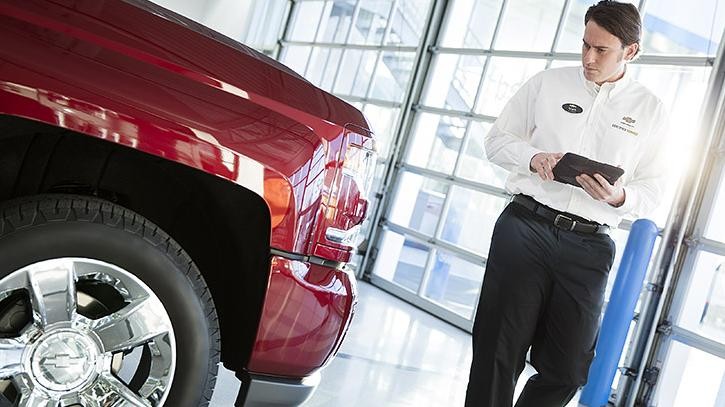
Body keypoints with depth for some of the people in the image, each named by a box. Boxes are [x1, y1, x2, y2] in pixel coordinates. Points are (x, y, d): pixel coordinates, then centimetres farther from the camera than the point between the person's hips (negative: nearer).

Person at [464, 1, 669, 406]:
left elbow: (652, 189, 10)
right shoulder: (547, 83, 8)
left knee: (567, 369, 6)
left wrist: (619, 197, -13)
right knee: (499, 354, 1)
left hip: (588, 247, 1)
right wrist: (532, 158, -10)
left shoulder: (651, 110, 9)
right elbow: (497, 139, 10)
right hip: (526, 226, -1)